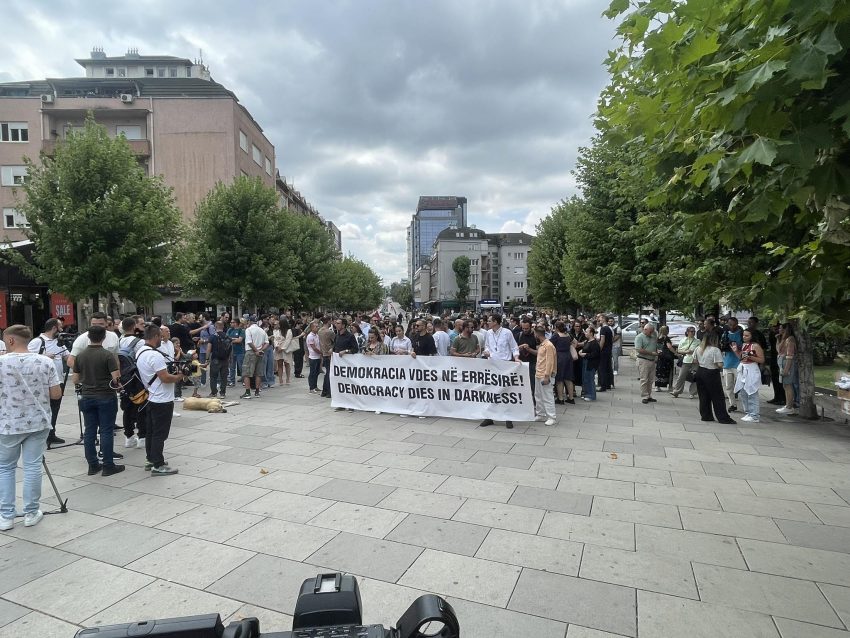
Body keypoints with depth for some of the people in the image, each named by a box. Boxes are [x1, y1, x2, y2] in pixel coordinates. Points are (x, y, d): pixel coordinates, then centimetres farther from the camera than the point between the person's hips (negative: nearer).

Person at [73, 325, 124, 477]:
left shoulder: (80, 356, 3)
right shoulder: (108, 355, -13)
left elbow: (75, 380, 8)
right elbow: (116, 379, -17)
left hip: (87, 397, 5)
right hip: (106, 397, -5)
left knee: (89, 431, 10)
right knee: (106, 431, 0)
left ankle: (93, 465, 15)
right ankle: (108, 466, 5)